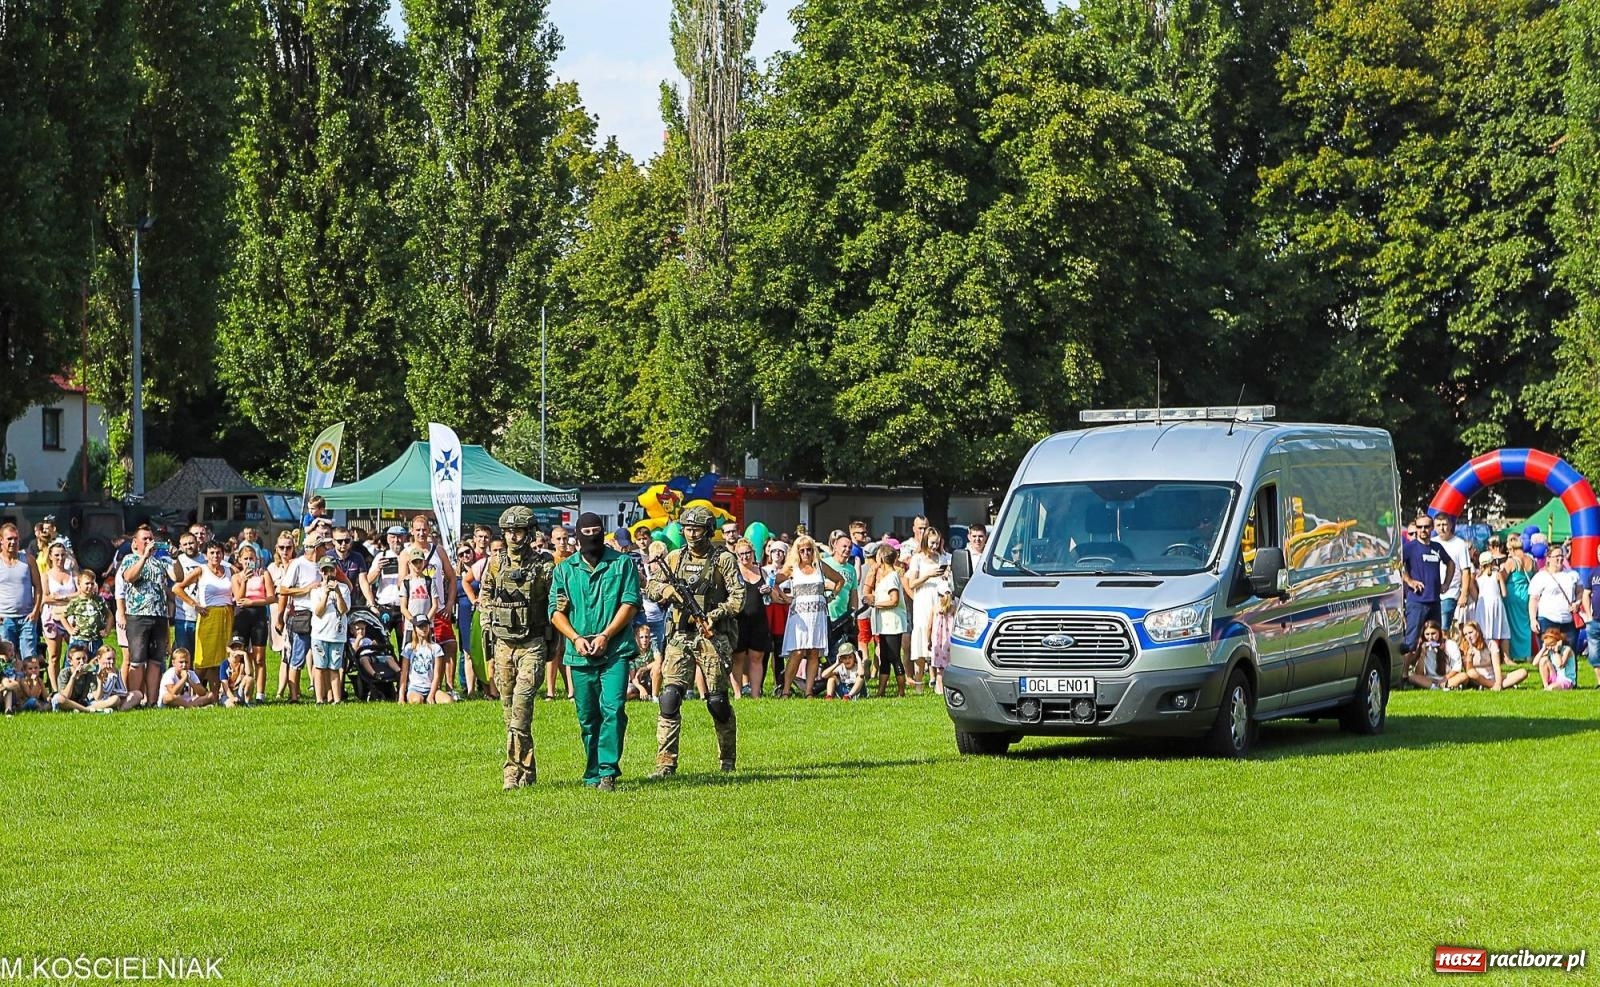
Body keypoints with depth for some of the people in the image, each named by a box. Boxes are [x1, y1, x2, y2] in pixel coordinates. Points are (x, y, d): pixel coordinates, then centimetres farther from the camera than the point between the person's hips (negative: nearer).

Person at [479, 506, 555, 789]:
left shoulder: (543, 565, -2)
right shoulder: (495, 563, 7)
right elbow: (484, 598, 16)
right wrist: (486, 633, 10)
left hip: (532, 644, -4)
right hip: (503, 643, 4)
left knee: (521, 703, -17)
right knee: (509, 708, 6)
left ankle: (513, 770, -19)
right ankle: (526, 770, 15)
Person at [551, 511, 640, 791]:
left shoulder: (622, 564, 5)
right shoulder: (564, 570, 11)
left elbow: (630, 604, -2)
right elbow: (556, 611, 8)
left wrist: (605, 636, -12)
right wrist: (576, 638, -9)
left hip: (615, 651, -3)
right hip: (580, 654, 3)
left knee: (613, 708, -16)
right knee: (587, 717, 7)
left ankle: (608, 771, -16)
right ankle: (593, 773, 16)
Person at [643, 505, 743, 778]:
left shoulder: (723, 560, 0)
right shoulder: (674, 558, 11)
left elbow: (738, 596, -5)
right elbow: (651, 587, 11)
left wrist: (714, 615, -18)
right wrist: (665, 589, -11)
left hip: (713, 637, -3)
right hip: (680, 637, 3)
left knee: (717, 700, 3)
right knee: (670, 696, -11)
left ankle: (728, 757, 24)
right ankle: (666, 763, -11)